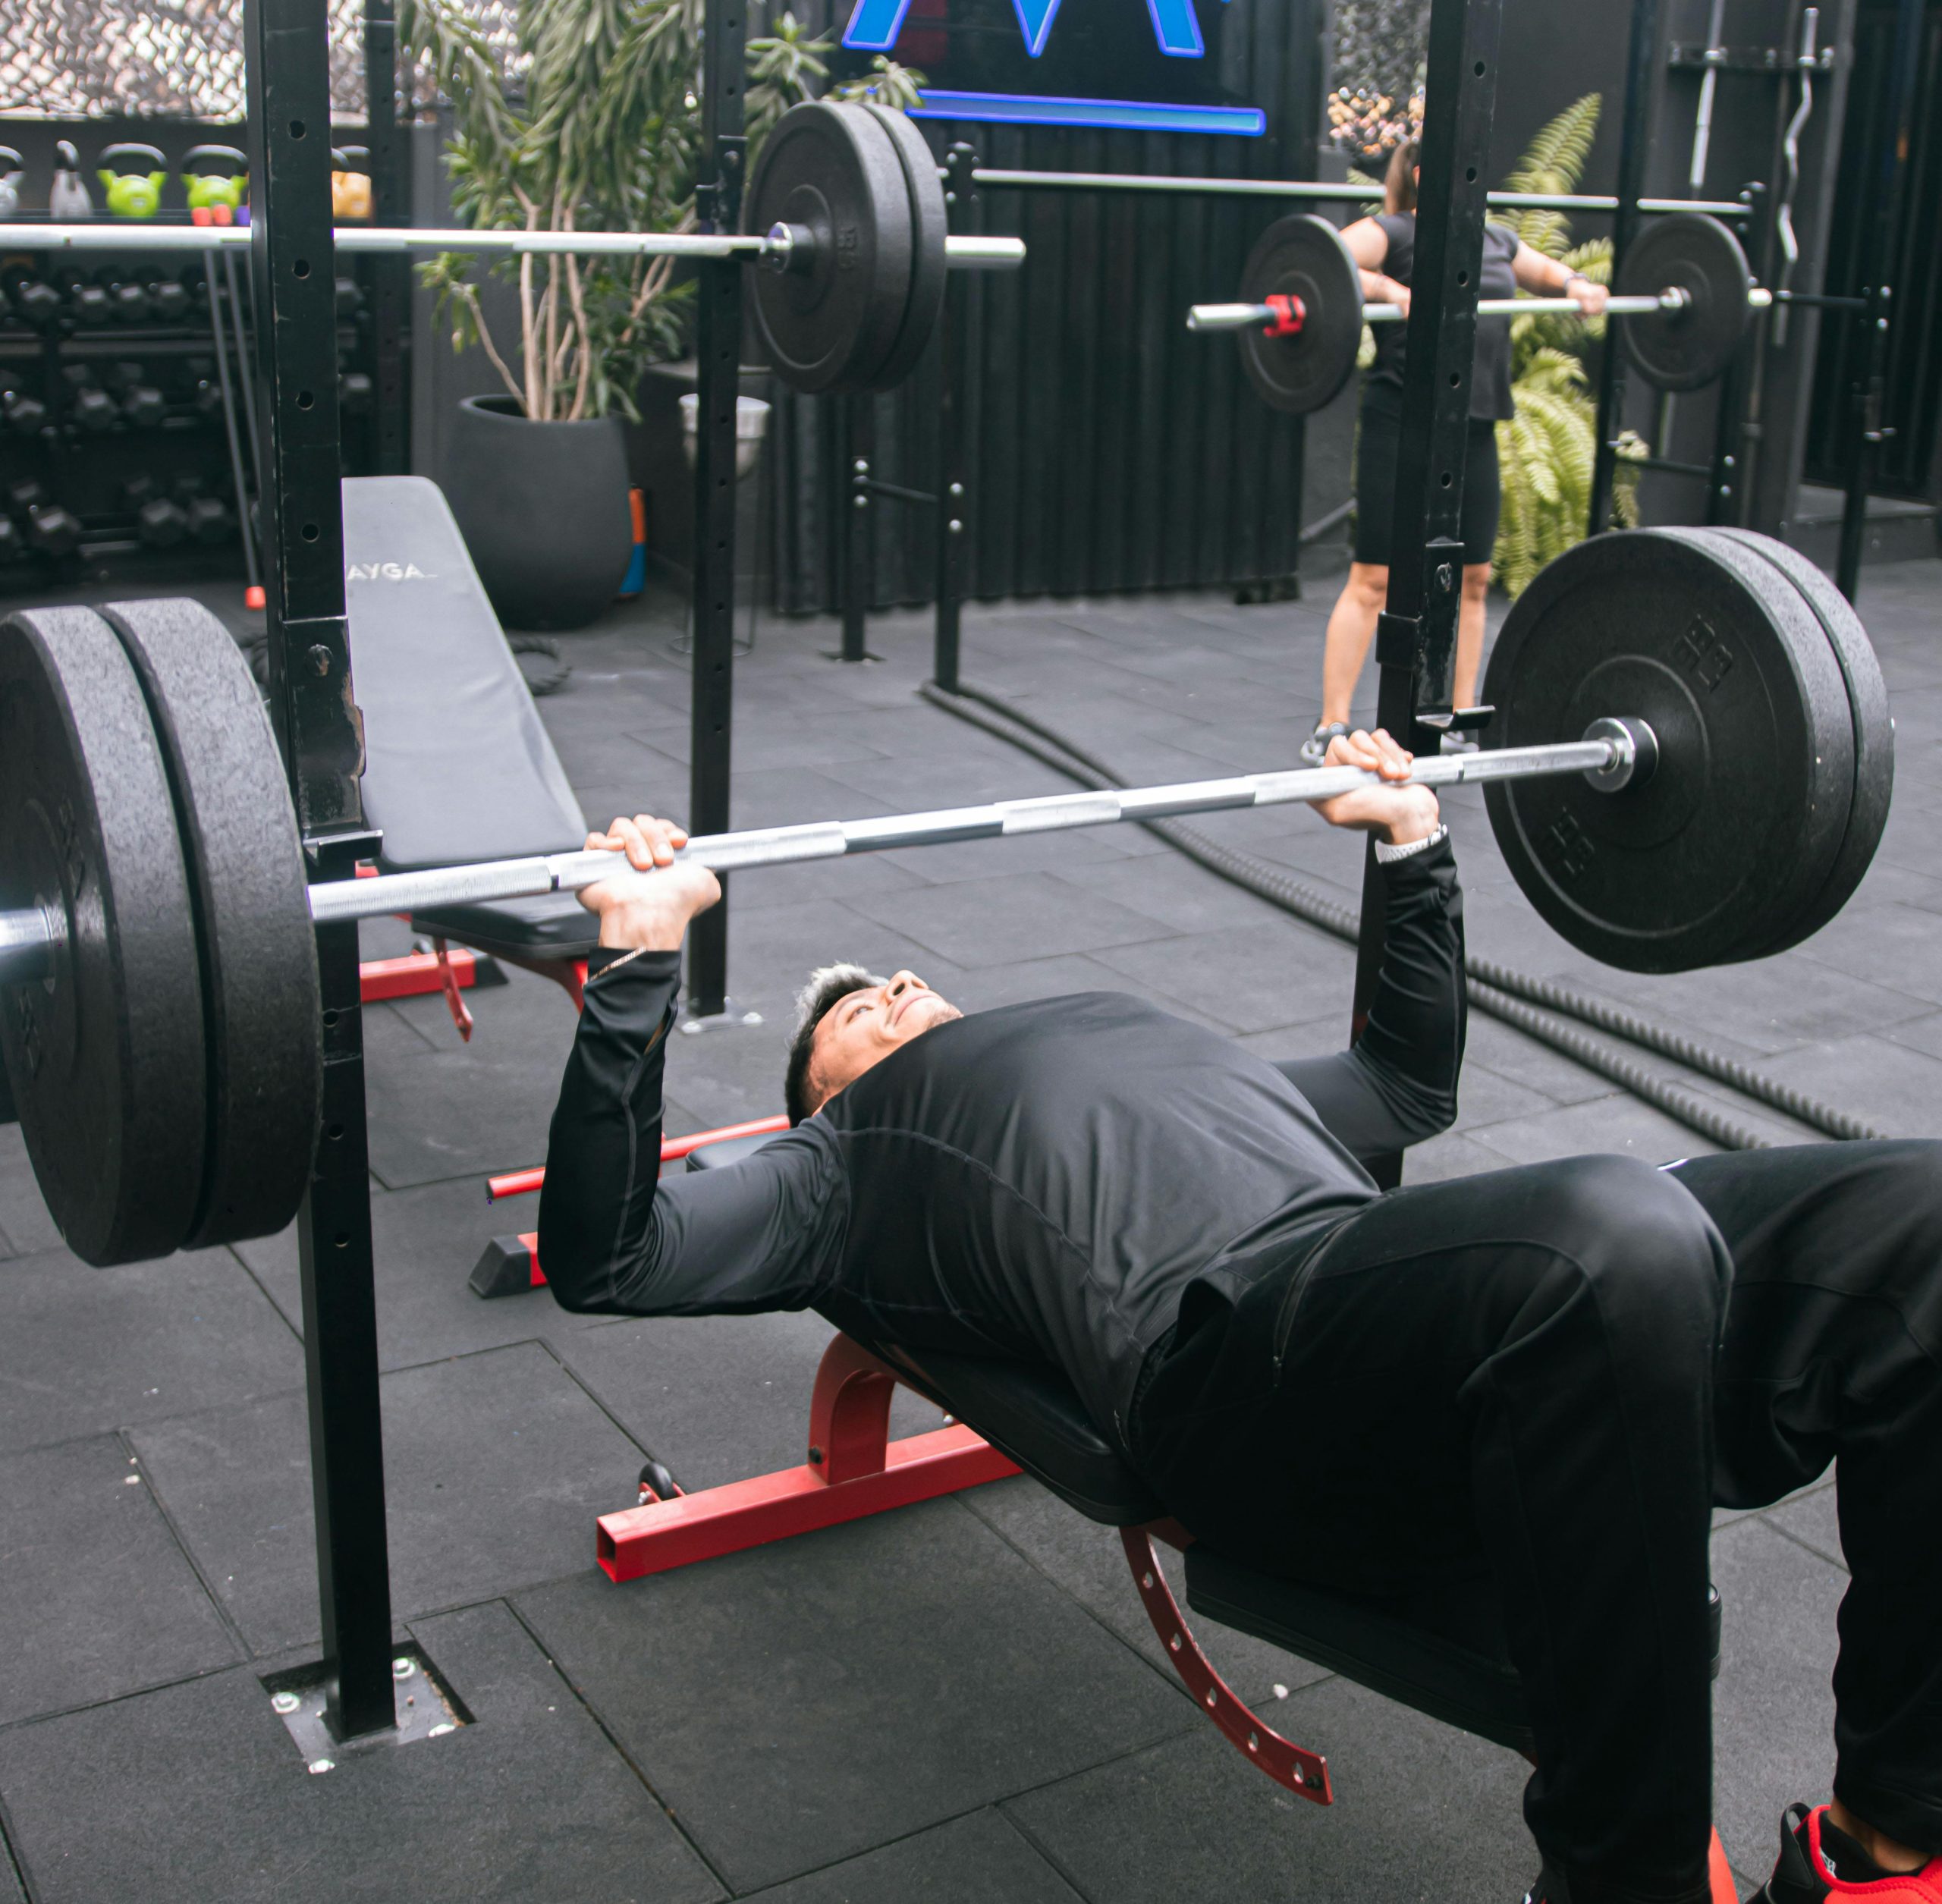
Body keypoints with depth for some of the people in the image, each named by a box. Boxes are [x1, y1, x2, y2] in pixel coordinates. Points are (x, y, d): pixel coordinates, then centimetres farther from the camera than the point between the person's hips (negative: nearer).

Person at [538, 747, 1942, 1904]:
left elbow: (1411, 1085, 51)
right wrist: (641, 957, 4)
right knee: (1621, 1247, -39)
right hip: (1224, 1336, -6)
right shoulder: (850, 1165, 27)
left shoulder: (1145, 1032, 42)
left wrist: (1415, 847, 46)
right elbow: (607, 1257, 12)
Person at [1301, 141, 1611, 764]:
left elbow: (1551, 274, 31)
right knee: (1374, 577, -5)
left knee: (1472, 576, 10)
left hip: (1475, 427, 7)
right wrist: (1384, 288, -34)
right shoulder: (1394, 233, -4)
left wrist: (1578, 286, 9)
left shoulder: (1498, 241, 17)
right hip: (1402, 422, -7)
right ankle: (1331, 729, 1)